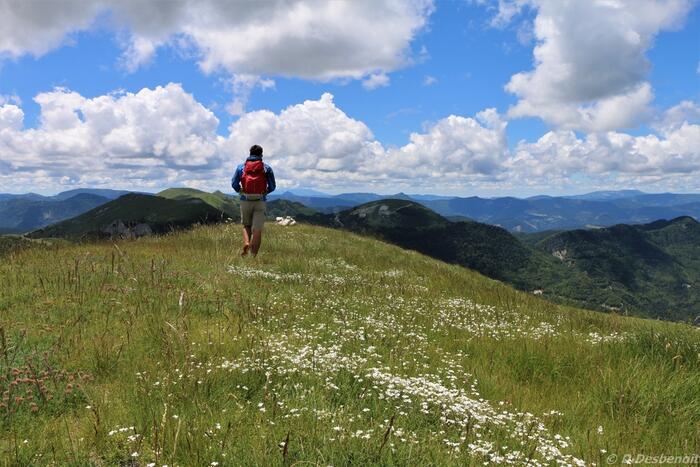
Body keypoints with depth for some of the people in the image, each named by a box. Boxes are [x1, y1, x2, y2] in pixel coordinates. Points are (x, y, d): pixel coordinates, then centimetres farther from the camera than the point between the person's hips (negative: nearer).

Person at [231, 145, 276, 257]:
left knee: (246, 225, 20)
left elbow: (234, 183, 2)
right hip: (260, 201, -1)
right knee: (257, 229, 1)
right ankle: (253, 255, -2)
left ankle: (246, 243, -6)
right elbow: (272, 186, 2)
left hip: (245, 201, 1)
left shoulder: (241, 167, 6)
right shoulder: (267, 168, 4)